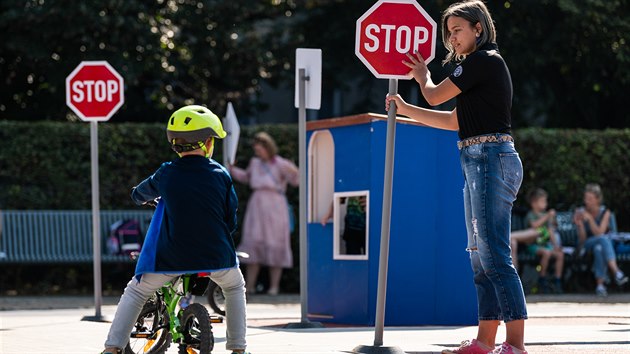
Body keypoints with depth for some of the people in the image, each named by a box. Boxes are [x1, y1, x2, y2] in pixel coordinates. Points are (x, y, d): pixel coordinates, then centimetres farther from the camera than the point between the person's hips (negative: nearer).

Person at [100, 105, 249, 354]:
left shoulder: (165, 175, -2)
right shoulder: (221, 175, -1)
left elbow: (139, 194, 19)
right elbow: (231, 221, 5)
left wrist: (143, 198, 43)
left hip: (172, 258, -1)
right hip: (216, 256, 1)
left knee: (136, 292, 16)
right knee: (235, 288, 29)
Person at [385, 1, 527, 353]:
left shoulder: (484, 61, -9)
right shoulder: (483, 66, 21)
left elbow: (434, 96, -4)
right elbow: (454, 121, 27)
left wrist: (423, 76, 19)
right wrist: (405, 108, 30)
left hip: (491, 159, -11)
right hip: (477, 163, 11)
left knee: (494, 255, -15)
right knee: (481, 258, 11)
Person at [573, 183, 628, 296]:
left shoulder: (605, 212, -5)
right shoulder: (581, 213, -6)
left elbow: (599, 232, -18)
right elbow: (582, 239, -9)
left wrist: (590, 219, -30)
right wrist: (579, 225, -27)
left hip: (601, 244, 1)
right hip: (587, 245, -1)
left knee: (598, 248, -39)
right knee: (603, 239, -36)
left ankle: (600, 285, -47)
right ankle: (617, 272, -50)